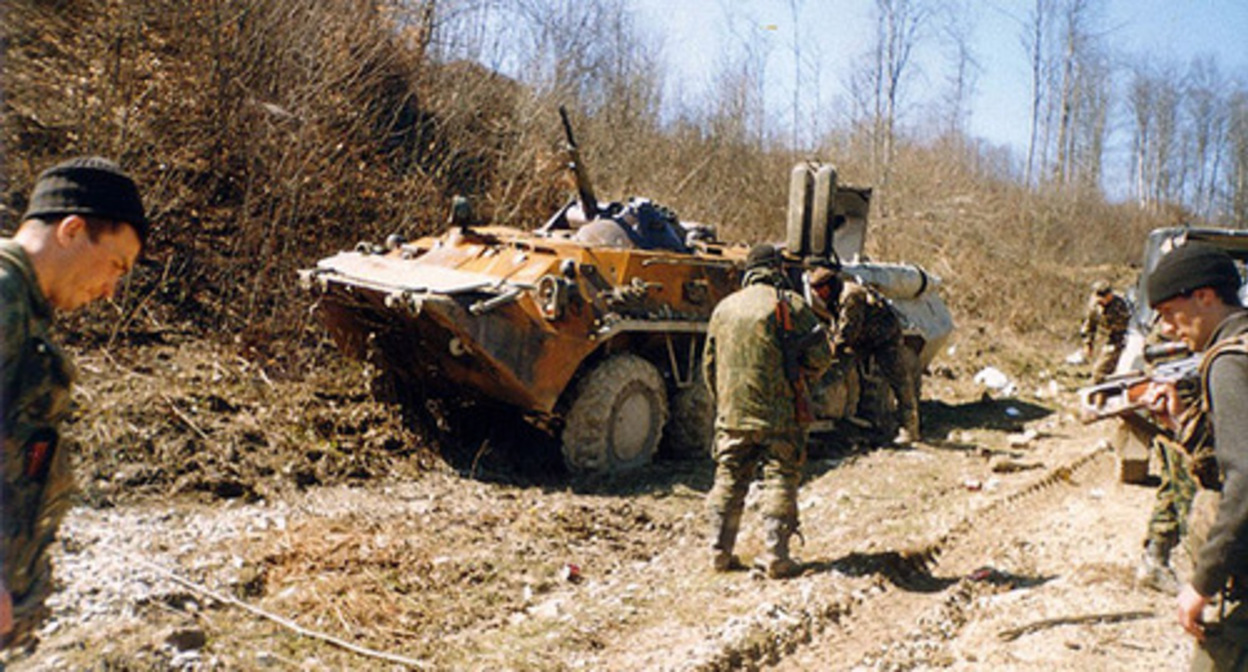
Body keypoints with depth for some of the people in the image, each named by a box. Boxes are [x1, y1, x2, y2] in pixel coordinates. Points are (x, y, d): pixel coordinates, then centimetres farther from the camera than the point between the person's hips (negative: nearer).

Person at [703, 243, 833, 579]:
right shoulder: (790, 304, -3)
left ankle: (720, 551, 15)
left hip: (732, 413, 4)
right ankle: (776, 556, 2)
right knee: (780, 479, 3)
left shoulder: (724, 308, 11)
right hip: (779, 412, -4)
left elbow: (709, 365, 16)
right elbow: (820, 356, -5)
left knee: (729, 479, 12)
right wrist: (800, 373, 15)